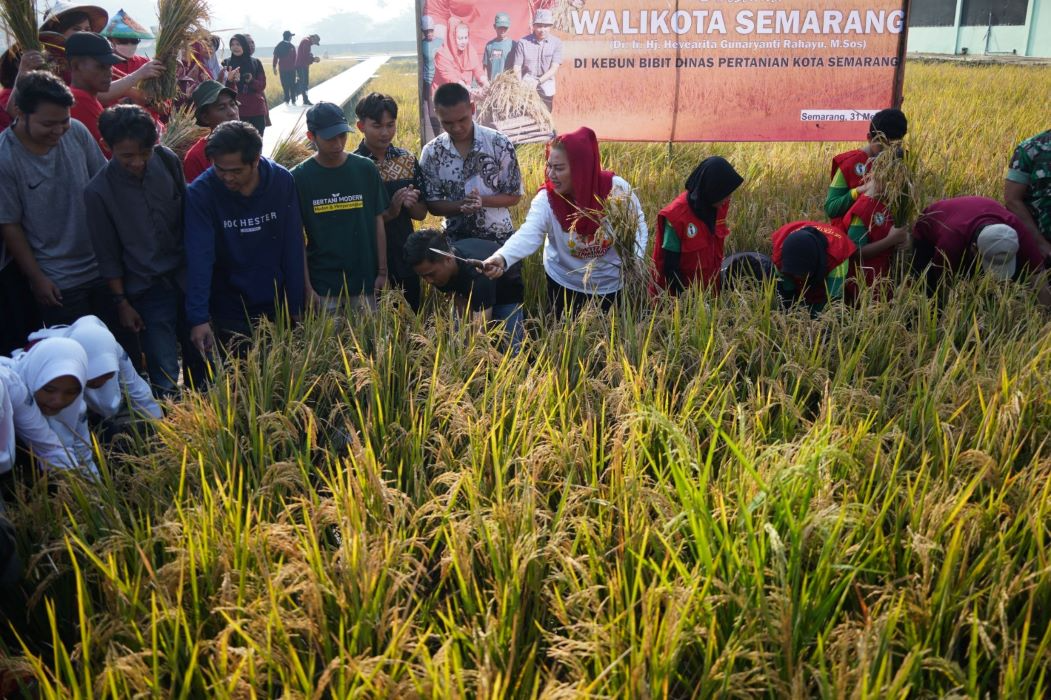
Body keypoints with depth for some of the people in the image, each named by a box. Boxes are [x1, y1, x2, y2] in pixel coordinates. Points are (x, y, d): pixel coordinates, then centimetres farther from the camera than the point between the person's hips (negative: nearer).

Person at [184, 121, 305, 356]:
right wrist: (199, 318, -29)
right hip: (230, 314, -2)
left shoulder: (282, 181, -9)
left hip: (276, 308, 2)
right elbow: (199, 258, -21)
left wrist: (296, 306, -4)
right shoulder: (200, 193, -15)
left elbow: (293, 248, -5)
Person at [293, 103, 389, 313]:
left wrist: (382, 272, 4)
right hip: (322, 286, -1)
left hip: (364, 281, 1)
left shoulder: (365, 169, 0)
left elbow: (377, 222, 6)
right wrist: (306, 287, -5)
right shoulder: (300, 177, -3)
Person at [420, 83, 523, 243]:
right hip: (455, 239, 1)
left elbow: (514, 196, -5)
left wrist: (482, 200, -23)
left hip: (498, 237, -1)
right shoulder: (431, 153, -7)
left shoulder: (499, 143, -11)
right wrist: (461, 205, -22)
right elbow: (432, 204, -2)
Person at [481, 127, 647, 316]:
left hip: (612, 283, 0)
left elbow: (638, 225, -5)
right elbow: (527, 235, -39)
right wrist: (501, 258, -58)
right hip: (565, 284, 0)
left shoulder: (616, 189, -21)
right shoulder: (547, 199, -23)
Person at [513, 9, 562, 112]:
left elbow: (554, 68, -8)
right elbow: (517, 68, -4)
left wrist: (538, 81, -20)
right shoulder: (523, 42, -4)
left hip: (546, 89, 1)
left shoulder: (556, 42, -1)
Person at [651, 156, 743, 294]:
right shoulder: (676, 215, -24)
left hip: (711, 289, 6)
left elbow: (715, 247, 8)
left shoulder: (719, 206, -6)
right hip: (684, 293, -6)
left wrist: (716, 285, 12)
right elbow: (670, 265, -19)